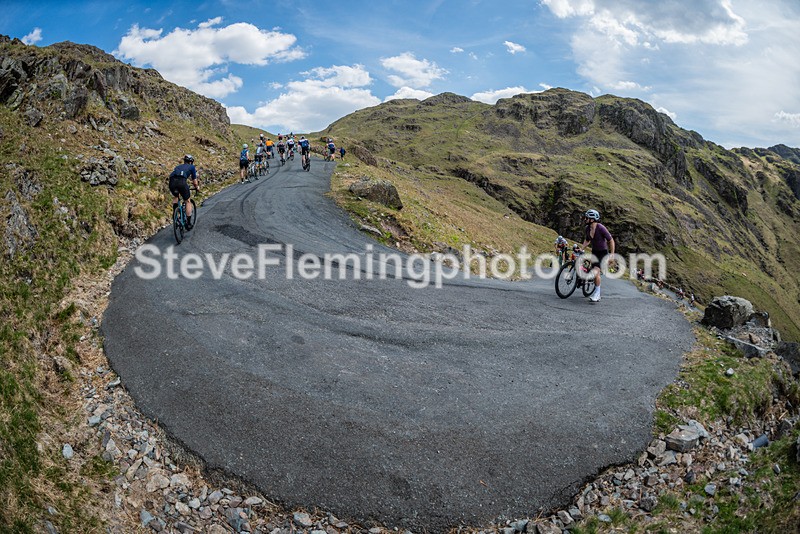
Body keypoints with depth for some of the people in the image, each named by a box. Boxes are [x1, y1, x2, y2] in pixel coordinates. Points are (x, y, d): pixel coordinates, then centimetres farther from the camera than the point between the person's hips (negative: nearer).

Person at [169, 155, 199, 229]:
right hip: (181, 182, -4)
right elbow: (194, 181, 26)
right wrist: (197, 187, 46)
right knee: (188, 202, 12)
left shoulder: (178, 166, 37)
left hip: (172, 182, 4)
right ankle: (188, 223, 10)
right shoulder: (191, 167, 25)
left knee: (175, 197, 34)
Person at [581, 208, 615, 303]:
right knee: (596, 273, 11)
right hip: (594, 252, 7)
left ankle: (596, 293, -6)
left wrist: (612, 255, -14)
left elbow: (611, 240, -14)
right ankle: (597, 295, 23)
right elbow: (587, 240, 15)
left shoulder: (601, 228, -23)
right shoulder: (588, 228, -3)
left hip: (603, 253, -7)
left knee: (595, 272, -22)